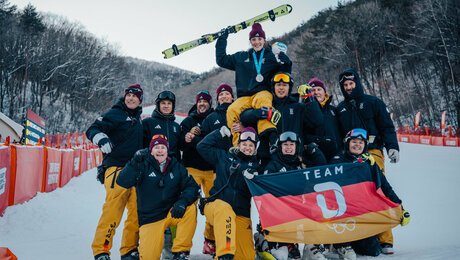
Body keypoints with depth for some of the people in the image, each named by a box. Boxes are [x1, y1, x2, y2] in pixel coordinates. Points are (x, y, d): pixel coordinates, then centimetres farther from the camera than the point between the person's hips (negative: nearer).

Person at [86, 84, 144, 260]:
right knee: (112, 212, -15)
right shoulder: (115, 114, 0)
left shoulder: (138, 119, 22)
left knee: (137, 212, 3)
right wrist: (102, 139, -30)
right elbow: (93, 129, -10)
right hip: (116, 168, -7)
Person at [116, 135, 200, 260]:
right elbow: (123, 182, -19)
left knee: (190, 209, -28)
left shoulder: (176, 166, 3)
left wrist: (182, 201, -24)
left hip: (172, 212, 2)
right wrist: (135, 162, -34)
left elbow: (192, 186, -3)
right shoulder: (144, 165, -6)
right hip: (150, 218, -2)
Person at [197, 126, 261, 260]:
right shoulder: (224, 157, 17)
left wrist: (252, 179, -11)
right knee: (224, 209, -42)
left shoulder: (255, 165, 17)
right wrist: (221, 133, 14)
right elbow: (202, 147, 17)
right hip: (216, 205, -2)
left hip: (241, 214, 2)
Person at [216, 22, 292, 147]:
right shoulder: (241, 57, 22)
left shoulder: (272, 56, 15)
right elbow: (221, 60, 28)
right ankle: (238, 144, -30)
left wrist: (286, 64, -8)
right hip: (244, 97, 3)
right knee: (232, 110, -29)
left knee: (262, 99, -40)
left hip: (264, 92, -3)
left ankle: (270, 133, -57)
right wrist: (222, 40, 25)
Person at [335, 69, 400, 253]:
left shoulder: (373, 103, 12)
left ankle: (385, 239, -6)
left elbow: (387, 127, 8)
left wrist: (392, 147, -5)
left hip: (372, 153, -3)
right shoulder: (340, 109, 21)